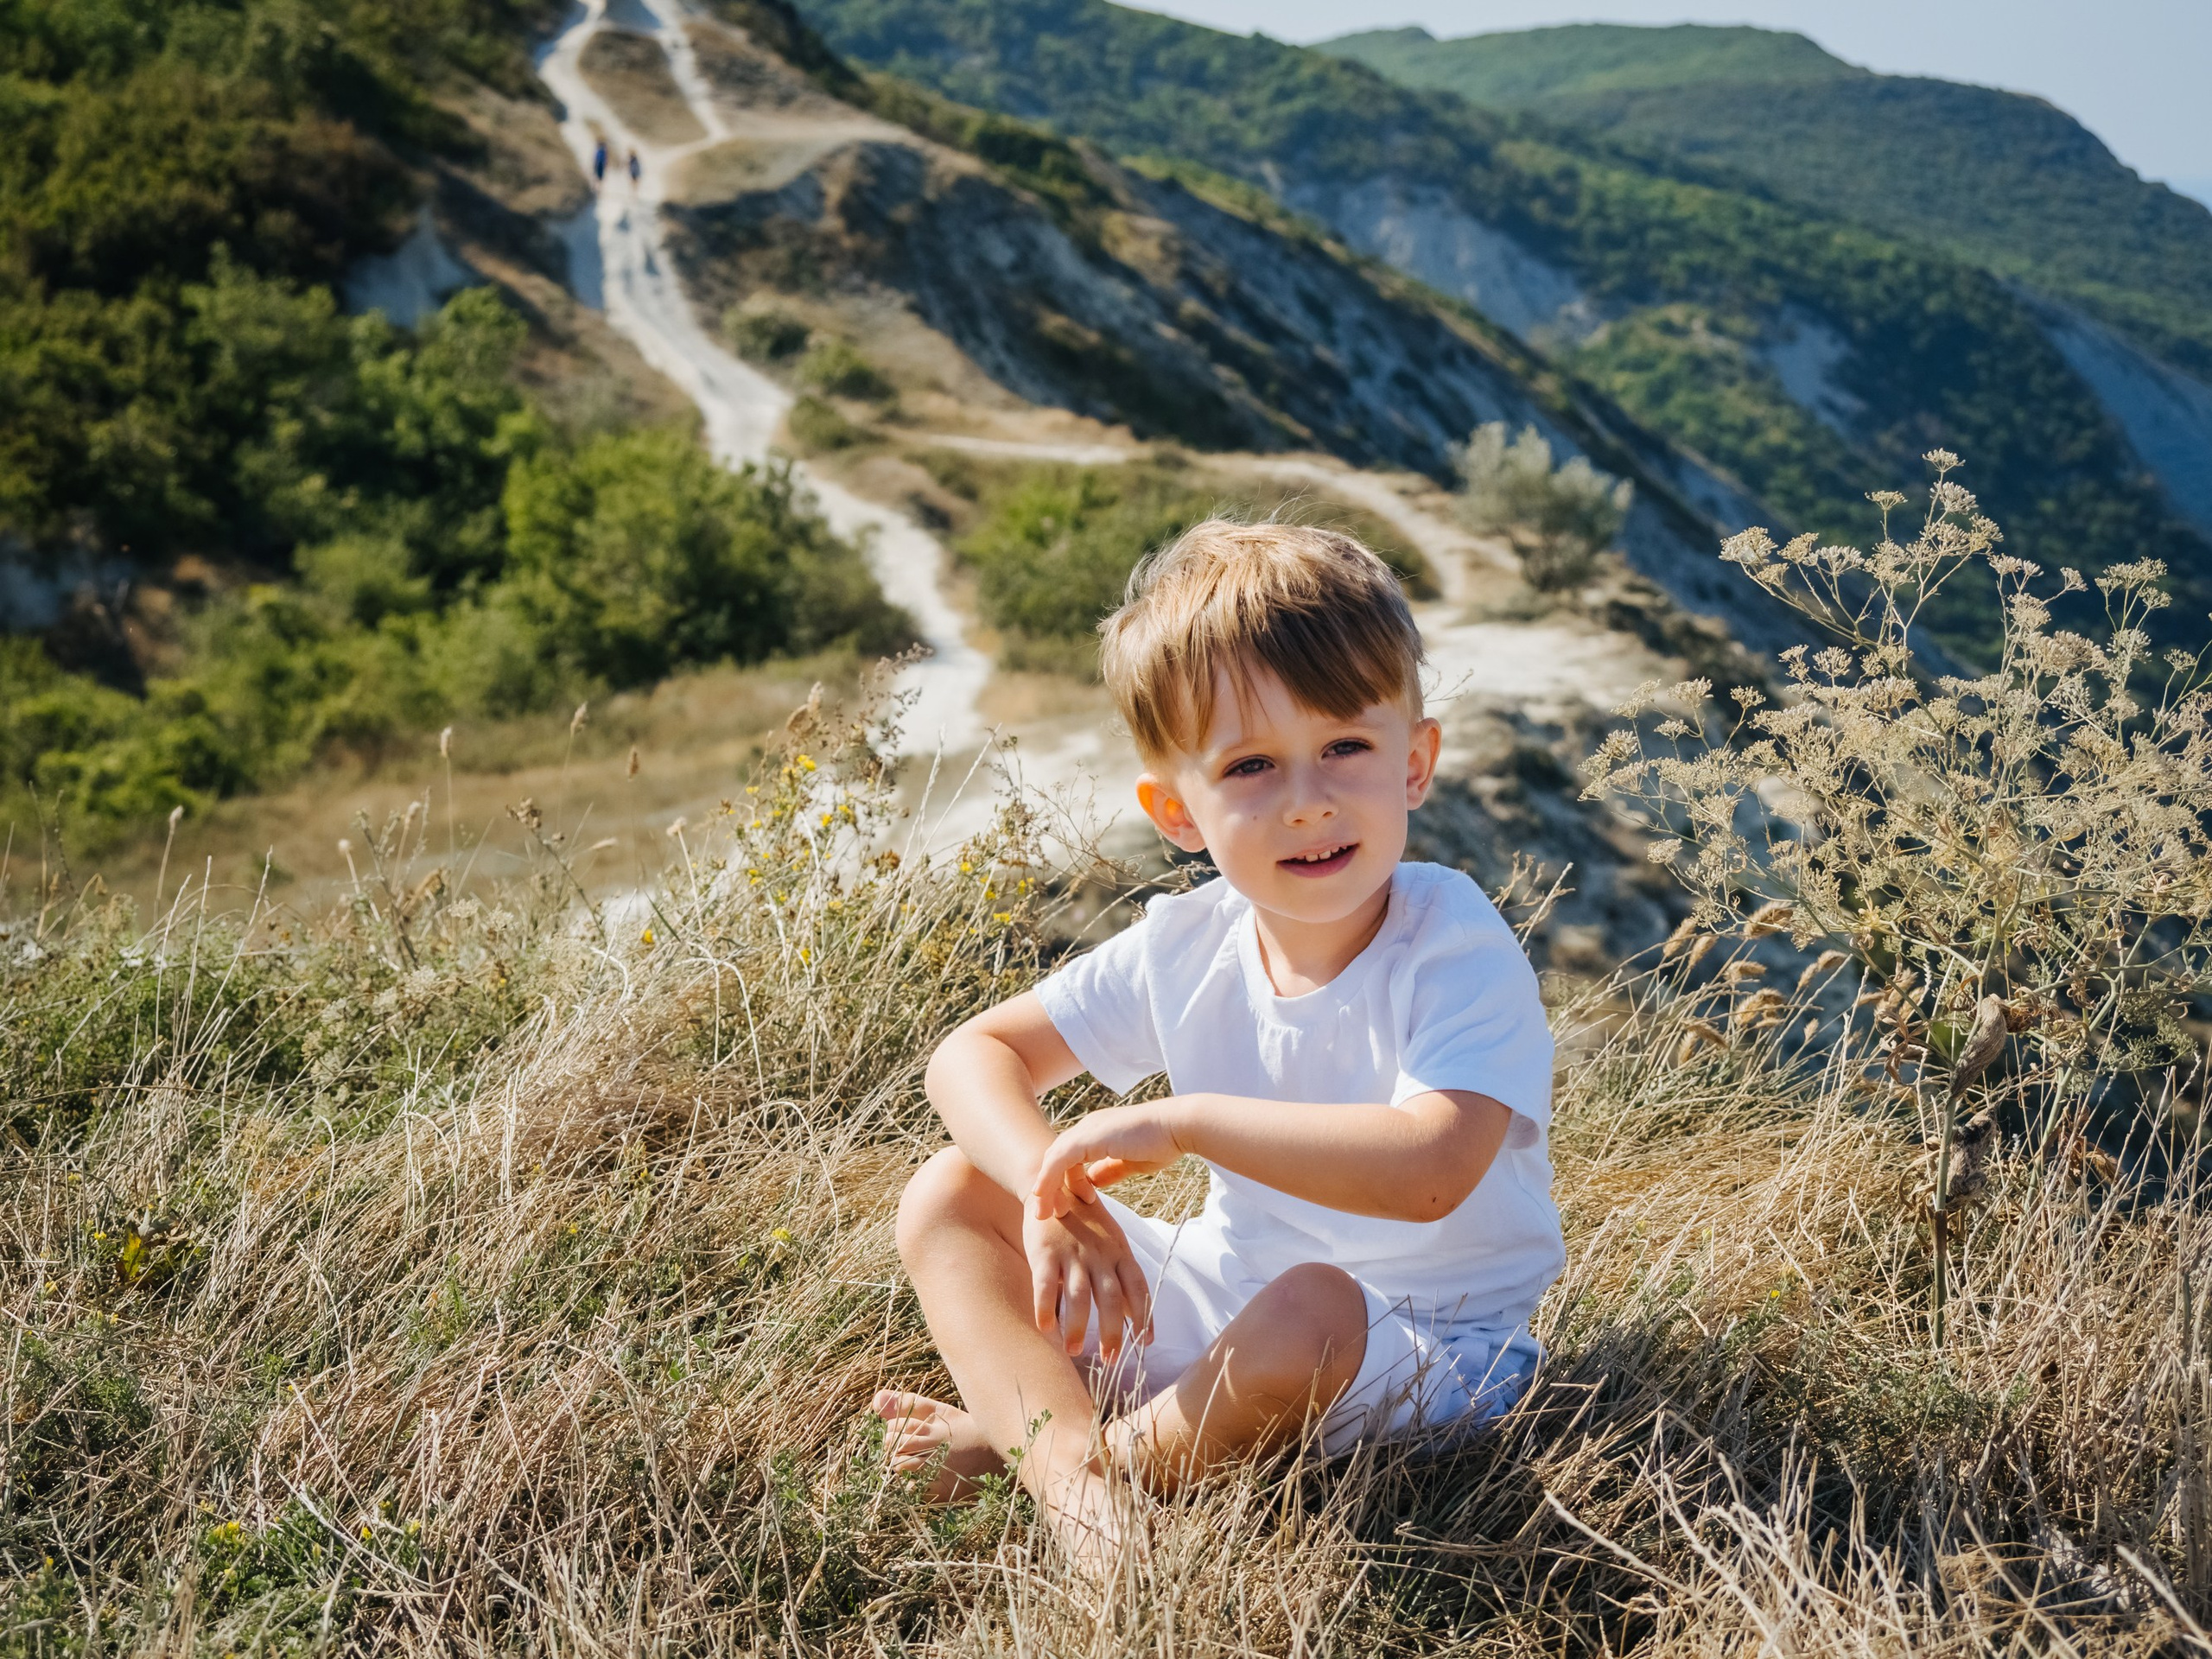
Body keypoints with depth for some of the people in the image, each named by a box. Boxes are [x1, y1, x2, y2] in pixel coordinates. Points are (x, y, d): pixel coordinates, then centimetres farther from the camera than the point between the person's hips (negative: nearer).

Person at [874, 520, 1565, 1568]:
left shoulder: (1457, 952, -22)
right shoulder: (1187, 947, -6)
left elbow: (1428, 1172, -39)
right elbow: (974, 1055, -1)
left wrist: (1185, 1119, -33)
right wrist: (1054, 1190, -22)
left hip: (1424, 1352, -5)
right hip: (1222, 1300, 6)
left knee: (1309, 1308, -40)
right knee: (947, 1199, -3)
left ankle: (1049, 1443, -13)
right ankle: (1066, 1463, -24)